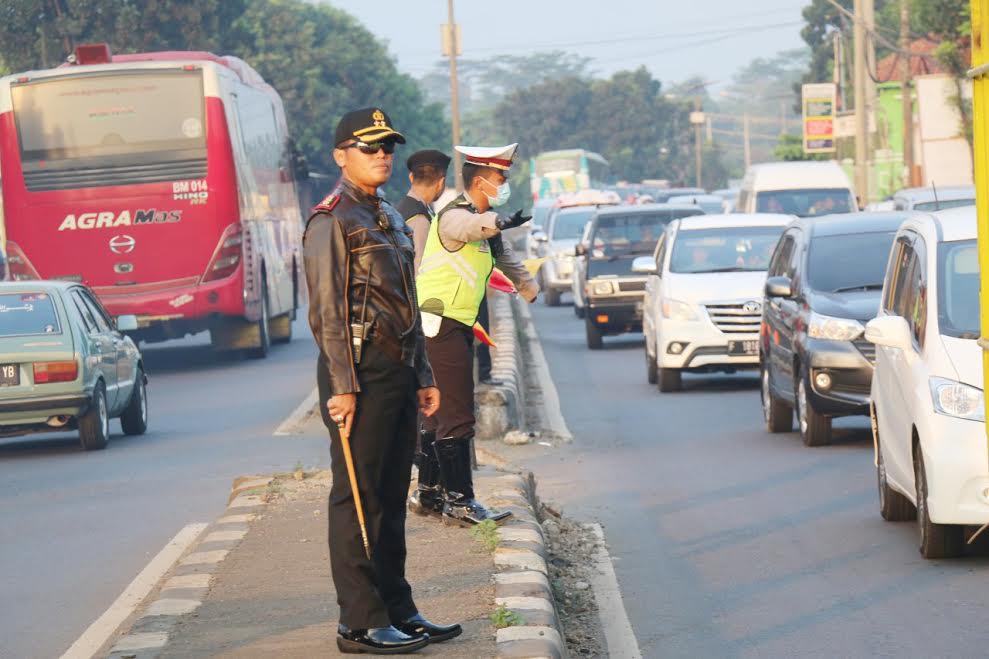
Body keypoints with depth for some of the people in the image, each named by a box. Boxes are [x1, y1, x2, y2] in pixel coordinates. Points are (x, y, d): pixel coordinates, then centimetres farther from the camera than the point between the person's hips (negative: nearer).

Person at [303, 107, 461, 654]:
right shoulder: (331, 220, -9)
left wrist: (422, 374, 19)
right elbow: (328, 311, -15)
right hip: (360, 369, -9)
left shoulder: (390, 220, 19)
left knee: (392, 498, 13)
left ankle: (397, 610, 19)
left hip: (398, 371, 9)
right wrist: (342, 386, -20)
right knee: (358, 499, -5)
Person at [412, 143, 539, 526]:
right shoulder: (455, 216, -19)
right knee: (458, 415, -11)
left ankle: (429, 493, 25)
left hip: (459, 326, 10)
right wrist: (498, 222, -61)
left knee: (443, 412, 16)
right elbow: (471, 227, -44)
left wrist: (529, 288, 32)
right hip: (440, 322, -10)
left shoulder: (487, 225, 12)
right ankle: (459, 500, -10)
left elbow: (505, 257, 28)